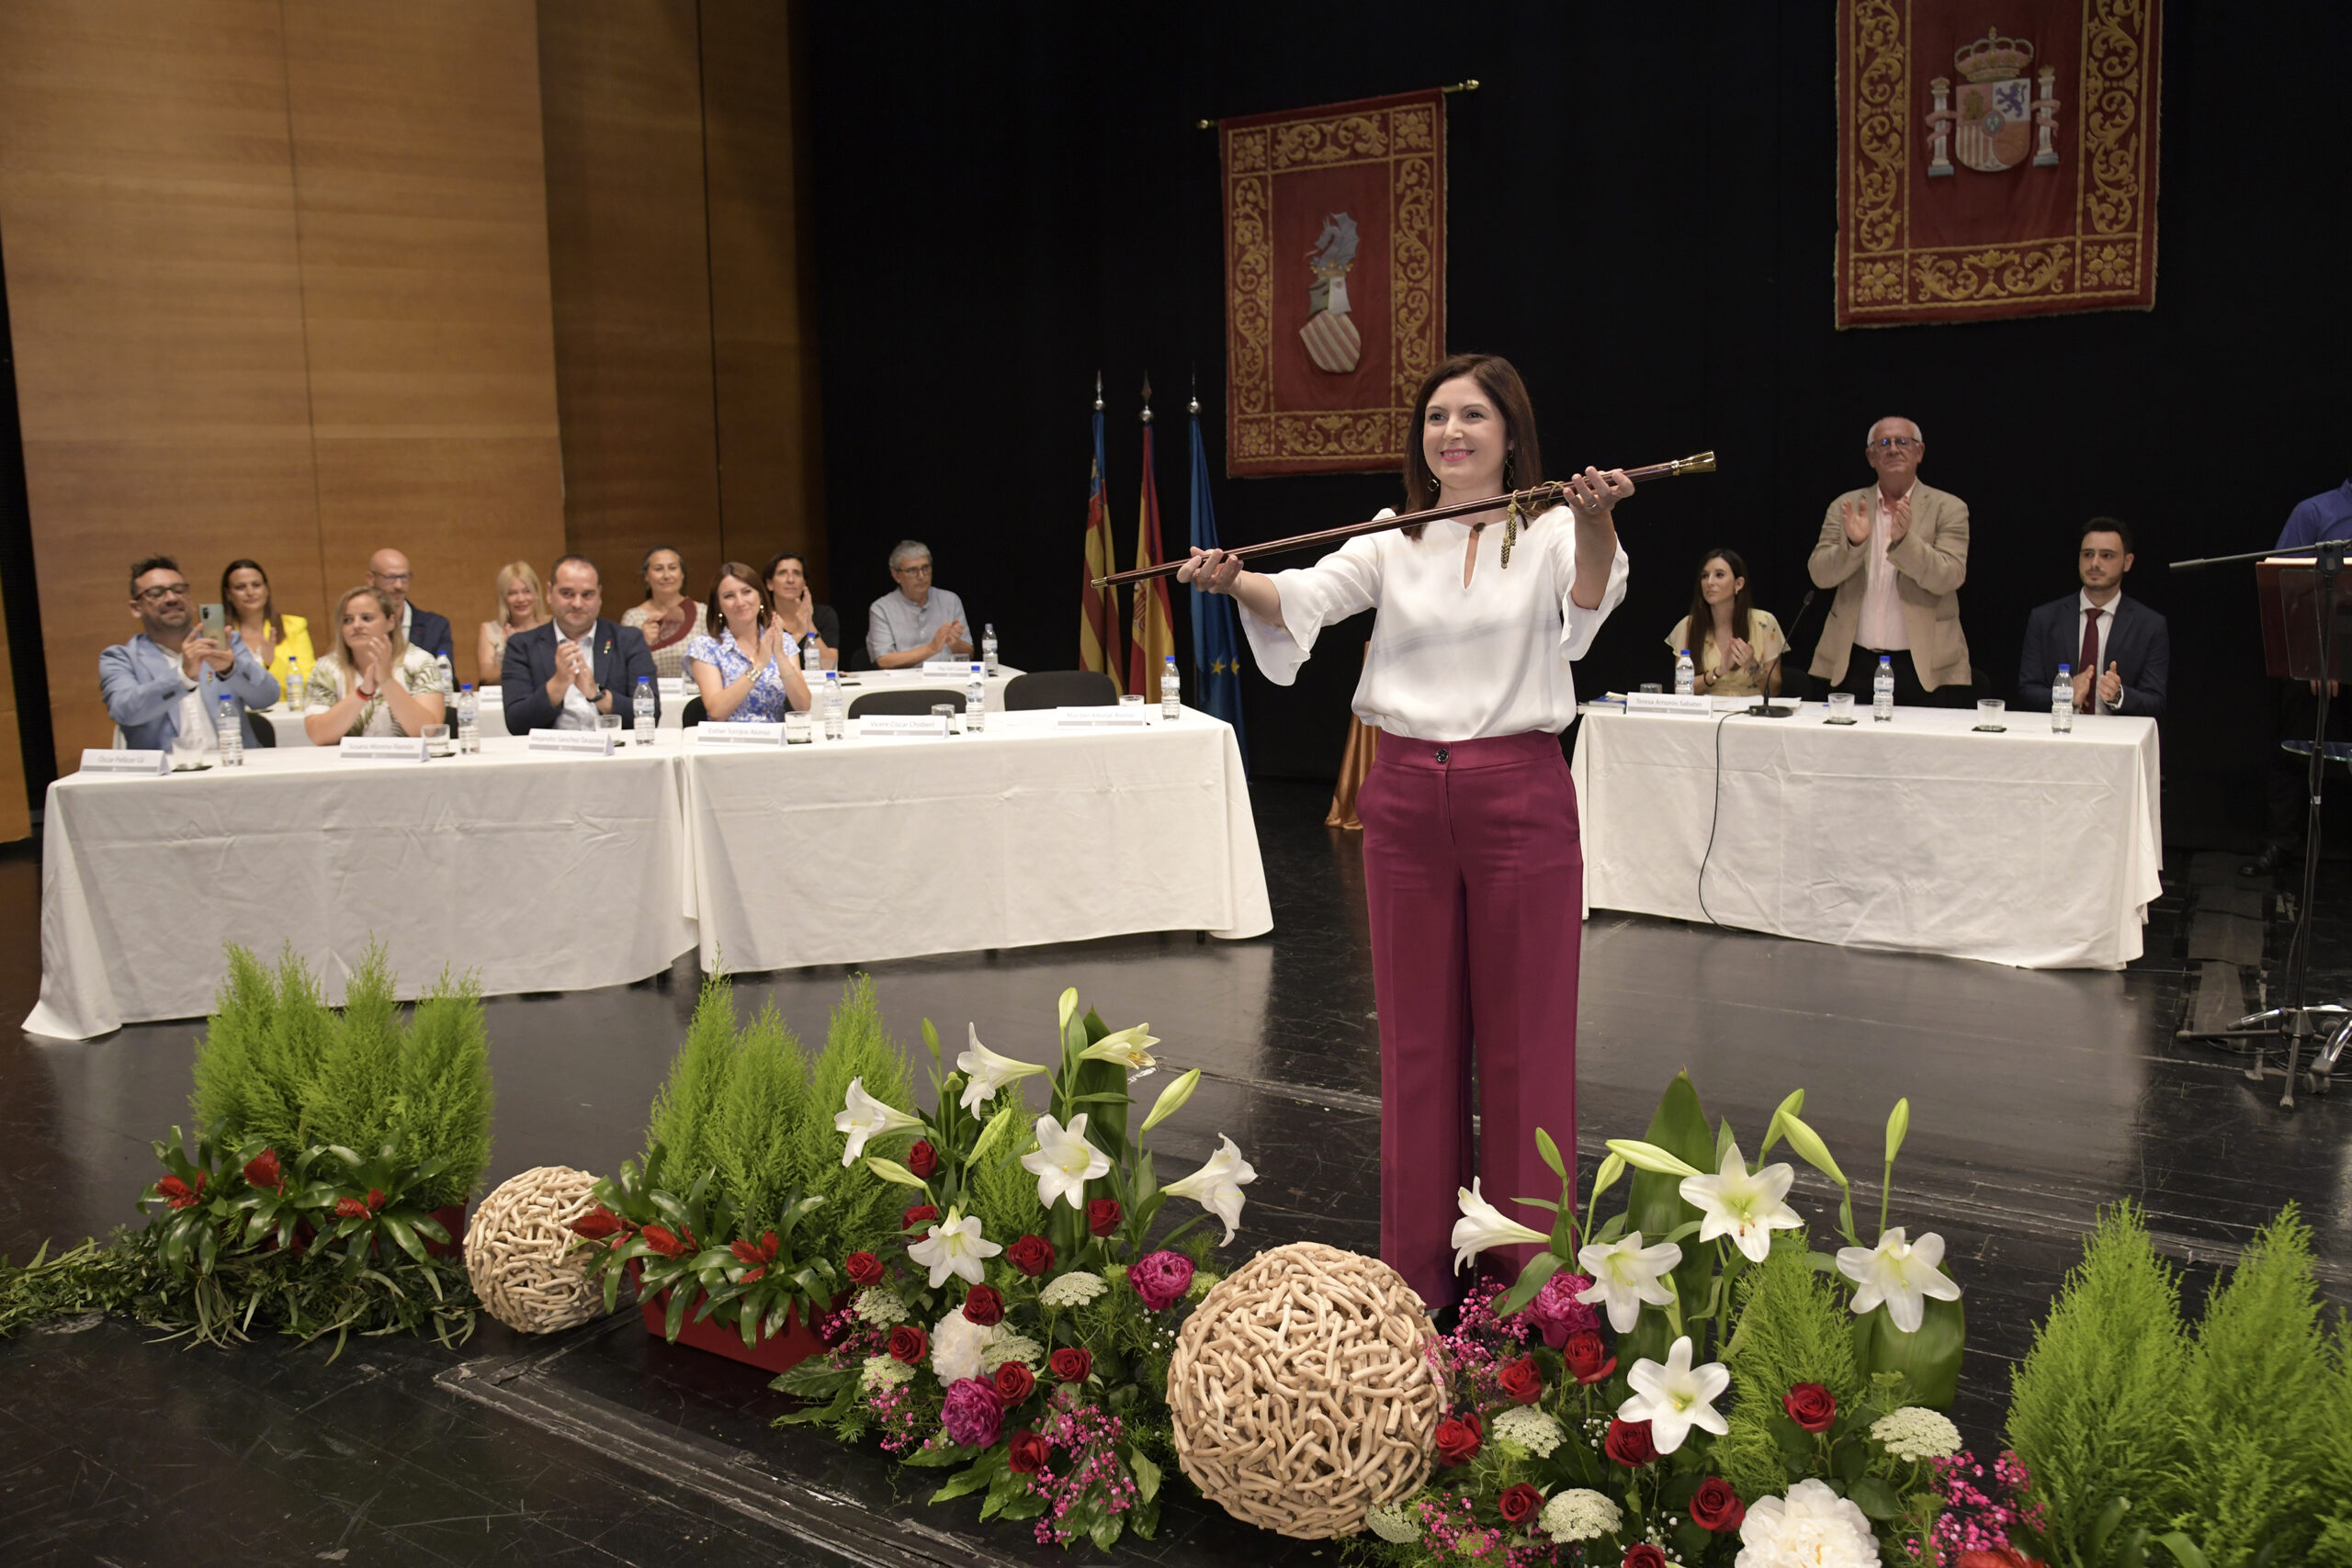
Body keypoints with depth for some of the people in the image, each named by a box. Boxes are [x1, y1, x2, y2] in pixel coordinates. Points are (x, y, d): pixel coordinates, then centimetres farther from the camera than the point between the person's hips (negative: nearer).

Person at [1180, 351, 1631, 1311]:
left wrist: (1598, 524, -43)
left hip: (1520, 799, -3)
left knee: (1526, 1040, 4)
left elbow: (1590, 594, -22)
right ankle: (1420, 1269, 23)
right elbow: (1304, 598, -8)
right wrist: (1236, 583, -29)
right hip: (1407, 799, 3)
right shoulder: (1391, 546, 9)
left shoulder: (1553, 532, 1)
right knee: (1417, 1038, 10)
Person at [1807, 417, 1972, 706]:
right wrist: (1853, 543, -18)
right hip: (1854, 664, 2)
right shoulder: (1846, 507, 10)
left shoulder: (1948, 508, 3)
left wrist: (1903, 540, -24)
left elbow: (1949, 578, -9)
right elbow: (1820, 575, 1)